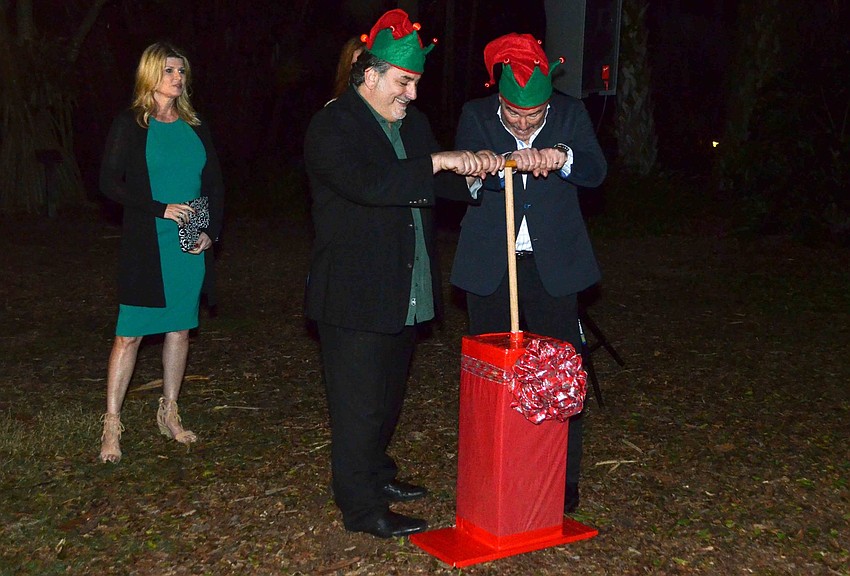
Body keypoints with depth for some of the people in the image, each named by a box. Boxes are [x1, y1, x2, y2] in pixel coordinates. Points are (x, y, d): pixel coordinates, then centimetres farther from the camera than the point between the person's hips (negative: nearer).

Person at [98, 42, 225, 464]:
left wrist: (210, 231, -2)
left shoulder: (195, 128, 11)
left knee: (180, 328, 10)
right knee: (130, 334, -4)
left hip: (192, 247, 5)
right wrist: (161, 209, -16)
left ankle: (169, 413, 24)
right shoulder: (129, 125, -1)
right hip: (146, 247, -4)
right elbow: (109, 183, -7)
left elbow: (215, 184, 13)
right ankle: (111, 425, 4)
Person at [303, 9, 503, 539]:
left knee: (389, 394, 21)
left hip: (405, 292, 8)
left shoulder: (413, 123, 12)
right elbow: (367, 185, -29)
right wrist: (437, 162, -28)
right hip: (356, 295, -8)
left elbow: (431, 187, 16)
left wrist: (470, 173, -3)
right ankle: (361, 506, 12)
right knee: (360, 401, 0)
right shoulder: (332, 125, -14)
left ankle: (376, 473, 39)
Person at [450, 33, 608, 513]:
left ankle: (564, 480, 16)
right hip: (490, 264, 0)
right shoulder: (476, 116, -3)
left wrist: (563, 158, -31)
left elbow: (597, 171, -10)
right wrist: (510, 163, -36)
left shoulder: (571, 113, 0)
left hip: (552, 262, 0)